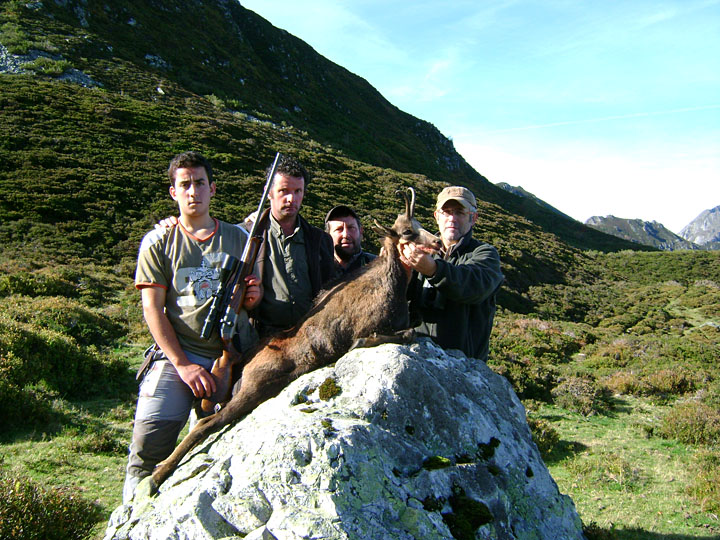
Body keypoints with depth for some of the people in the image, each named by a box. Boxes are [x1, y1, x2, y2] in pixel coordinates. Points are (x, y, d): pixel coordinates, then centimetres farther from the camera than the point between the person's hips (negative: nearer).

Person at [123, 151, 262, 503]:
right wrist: (183, 365, -10)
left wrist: (253, 297, -7)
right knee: (152, 431, -18)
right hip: (179, 353, -2)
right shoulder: (158, 242, 6)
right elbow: (152, 309, 0)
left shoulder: (237, 238, 13)